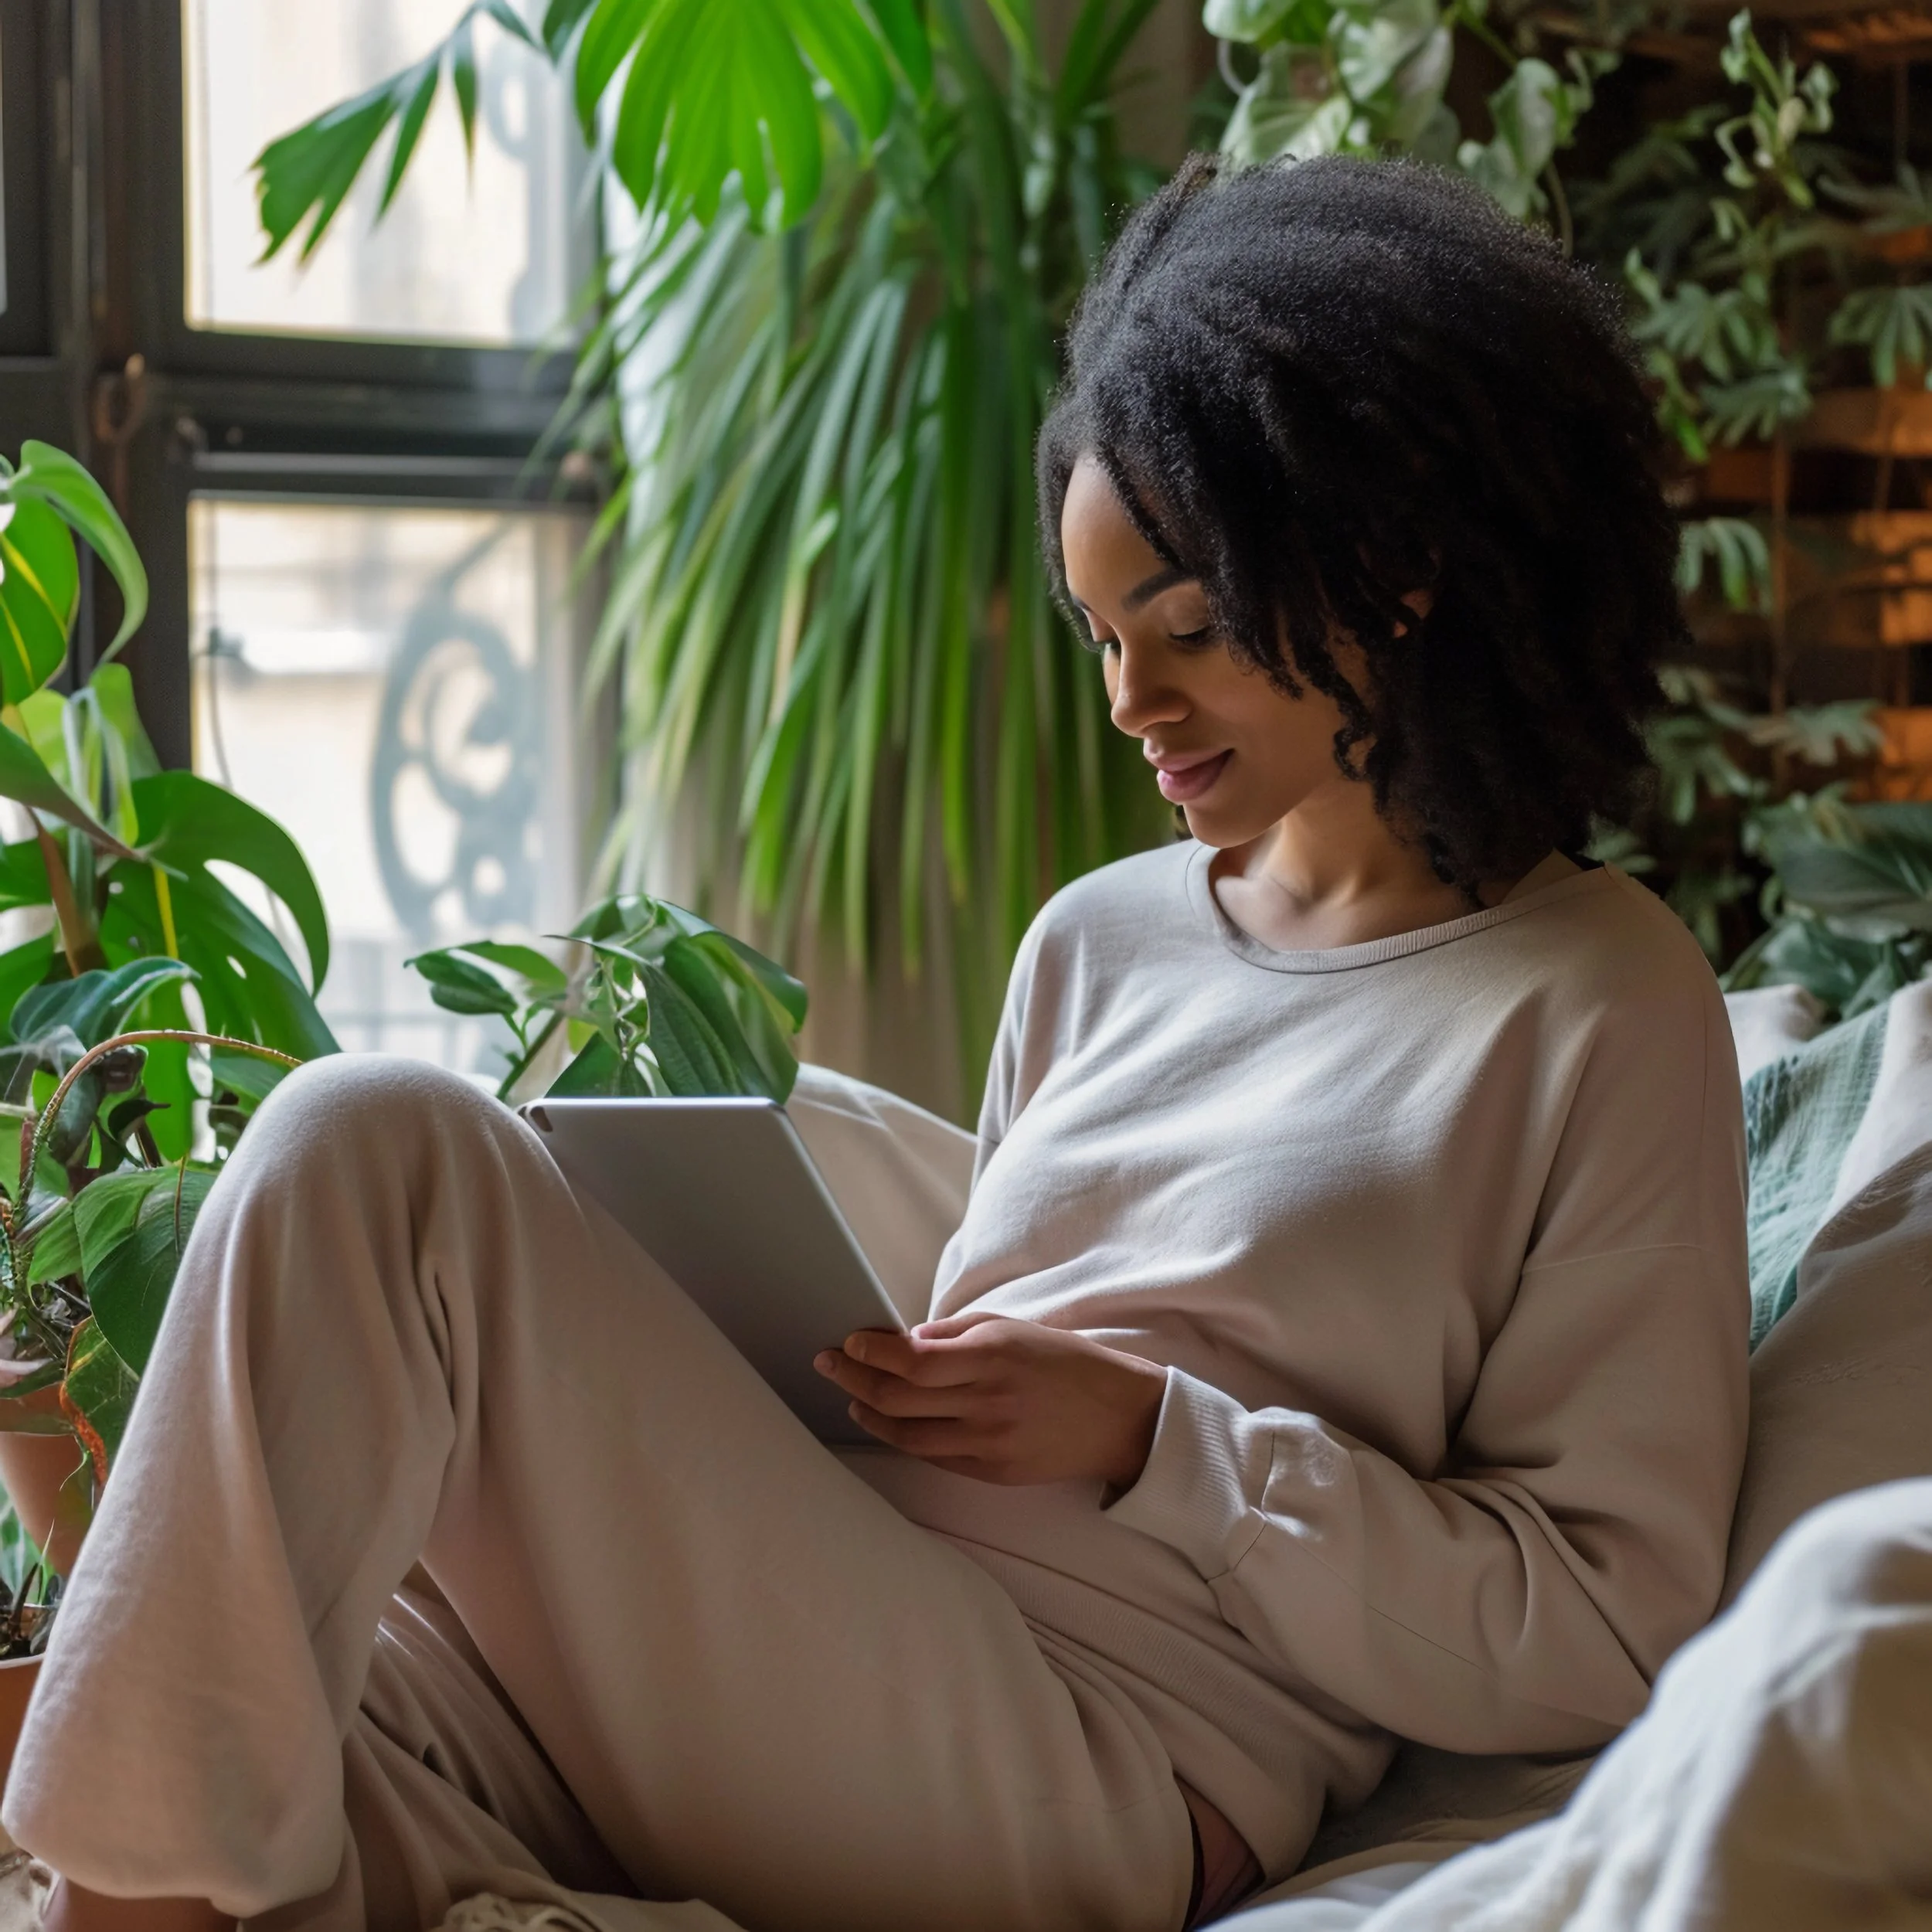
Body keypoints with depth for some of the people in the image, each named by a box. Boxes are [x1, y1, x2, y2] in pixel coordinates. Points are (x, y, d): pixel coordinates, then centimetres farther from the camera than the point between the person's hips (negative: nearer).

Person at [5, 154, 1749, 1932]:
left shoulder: (1603, 1017, 2)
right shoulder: (1097, 941, 23)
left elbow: (1603, 1634, -2)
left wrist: (1149, 1435, -8)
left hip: (1090, 1783, -6)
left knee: (375, 1150, -20)